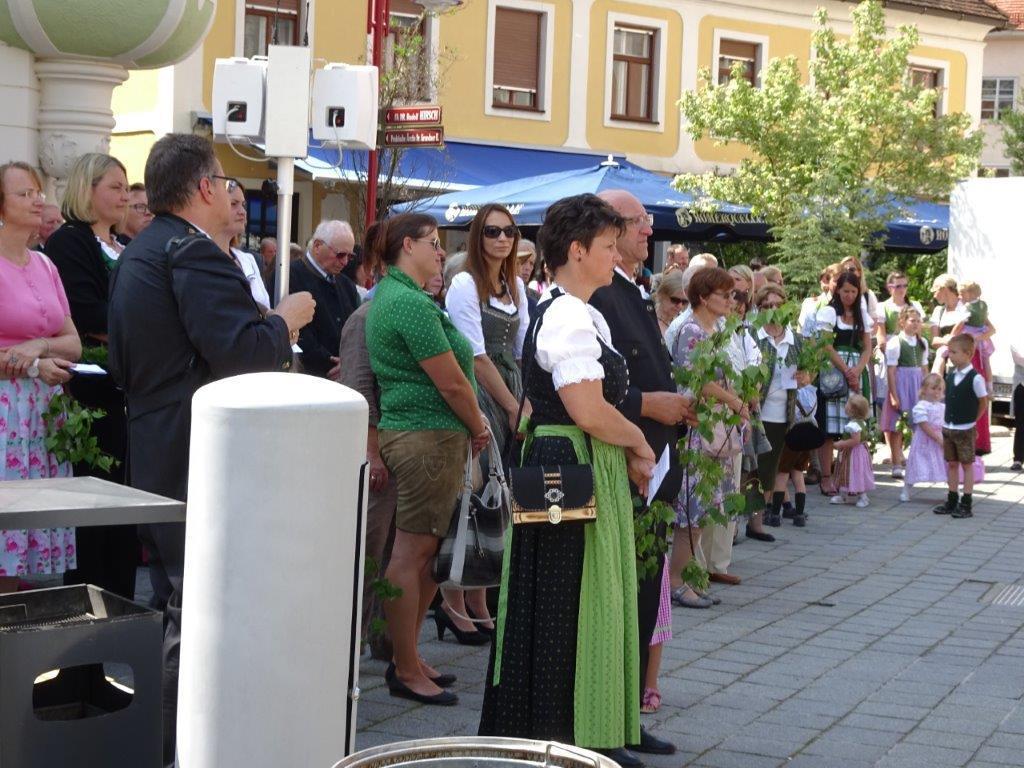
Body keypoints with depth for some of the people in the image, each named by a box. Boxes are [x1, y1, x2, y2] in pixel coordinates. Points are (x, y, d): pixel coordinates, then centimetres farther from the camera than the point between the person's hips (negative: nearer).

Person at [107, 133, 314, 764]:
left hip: (154, 453, 10)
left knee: (173, 604, 17)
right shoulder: (193, 252, -16)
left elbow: (125, 364, 21)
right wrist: (286, 318, -8)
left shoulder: (137, 254, 16)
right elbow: (242, 351, -25)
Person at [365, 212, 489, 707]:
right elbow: (452, 383, -15)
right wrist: (478, 428, 1)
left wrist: (473, 422, 14)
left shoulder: (387, 294, 17)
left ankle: (408, 659, 22)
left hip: (406, 432, 11)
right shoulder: (412, 304, -16)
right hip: (430, 437, -11)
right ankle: (407, 672, 2)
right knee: (411, 553, -5)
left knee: (427, 552, 15)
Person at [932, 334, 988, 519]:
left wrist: (971, 420, 0)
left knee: (967, 465, 3)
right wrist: (947, 421, 6)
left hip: (965, 430, -6)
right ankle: (952, 501, 20)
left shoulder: (975, 378, -15)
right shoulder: (950, 375, 4)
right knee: (952, 464, 12)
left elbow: (984, 403, -6)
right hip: (948, 427, 6)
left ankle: (966, 504, 8)